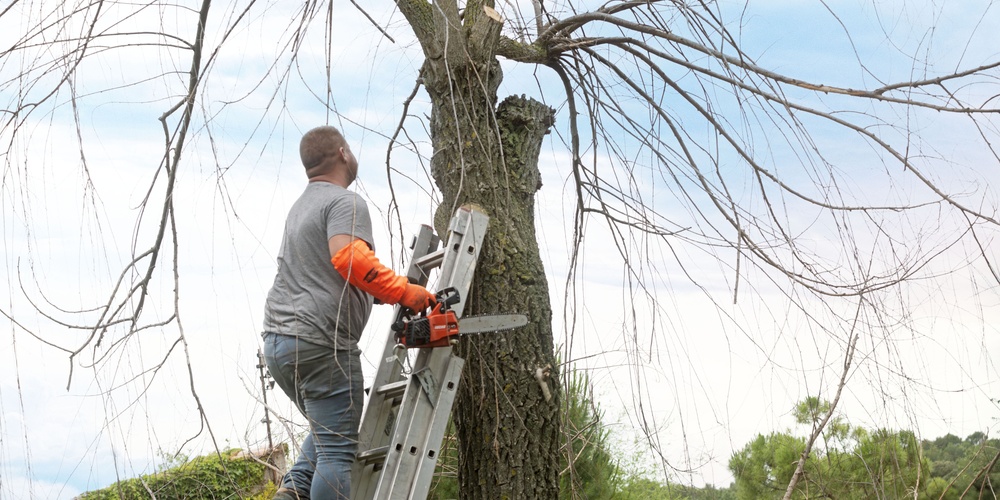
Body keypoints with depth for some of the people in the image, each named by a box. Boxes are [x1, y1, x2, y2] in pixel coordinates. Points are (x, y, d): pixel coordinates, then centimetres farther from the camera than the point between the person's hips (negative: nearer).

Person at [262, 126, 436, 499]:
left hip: (277, 343, 9)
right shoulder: (345, 203, -8)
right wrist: (404, 291, -24)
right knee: (337, 449, -6)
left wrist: (393, 294, 25)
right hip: (320, 346, -9)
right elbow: (350, 258, -27)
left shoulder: (300, 208, 21)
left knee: (327, 430, 23)